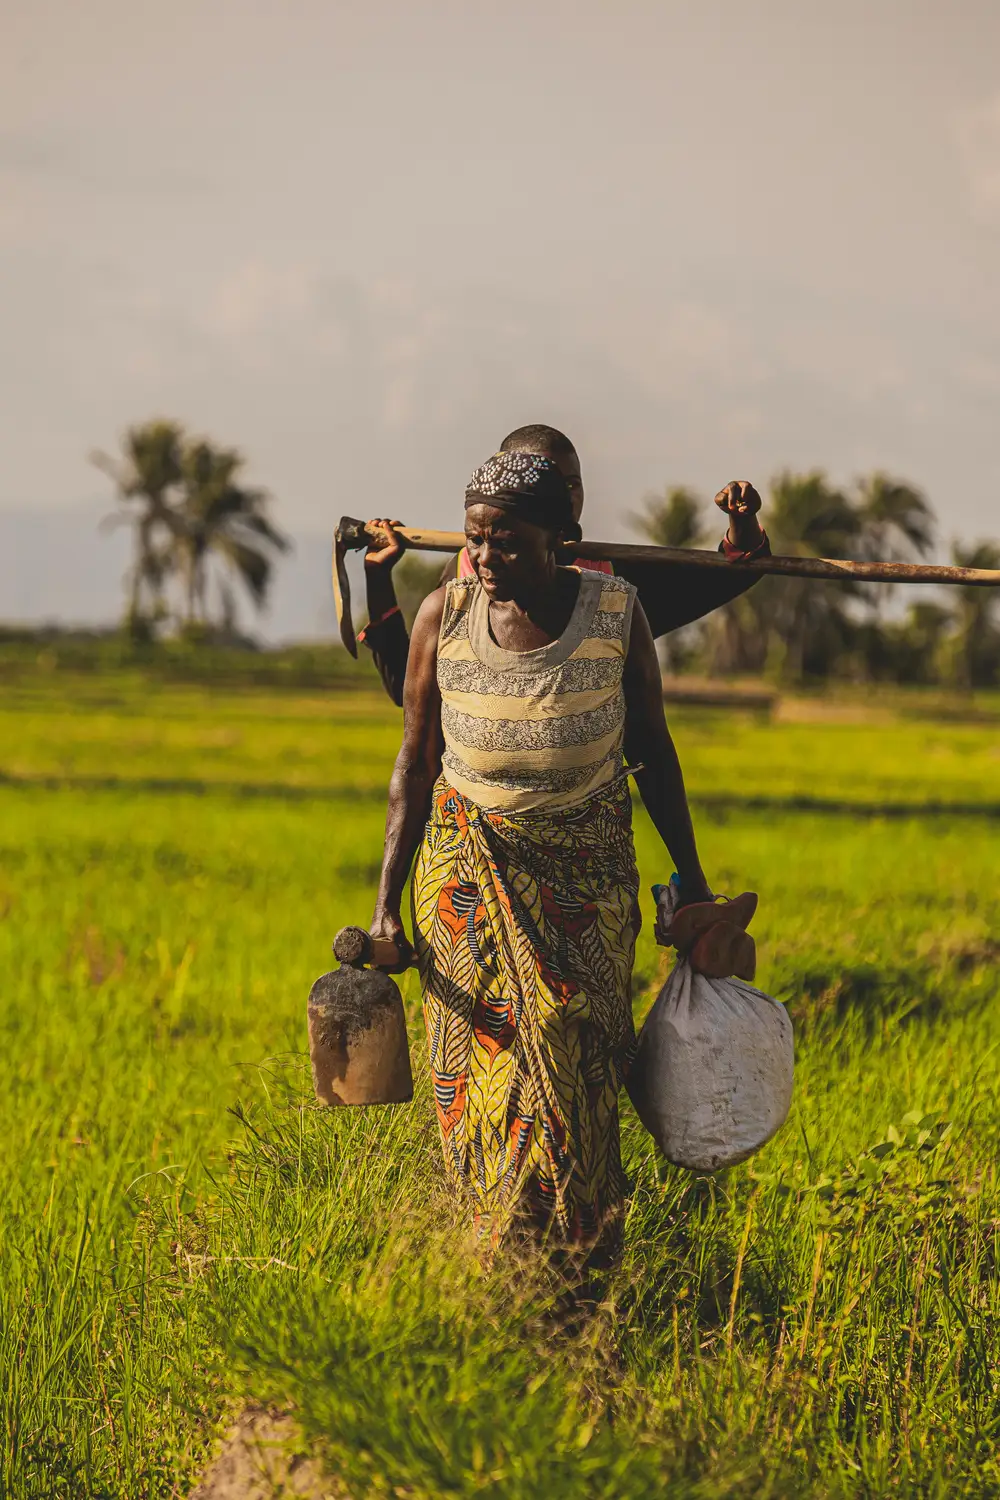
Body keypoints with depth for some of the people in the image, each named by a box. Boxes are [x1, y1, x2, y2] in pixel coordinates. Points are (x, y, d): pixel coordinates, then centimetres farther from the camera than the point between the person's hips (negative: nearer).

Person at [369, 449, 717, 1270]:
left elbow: (652, 750, 6)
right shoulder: (445, 614, -4)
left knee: (571, 1070, -9)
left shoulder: (615, 610, -6)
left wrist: (691, 880, 8)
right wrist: (387, 901, -1)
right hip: (468, 866, 1)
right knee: (478, 1067, -4)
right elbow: (417, 761, 3)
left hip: (585, 870, -1)